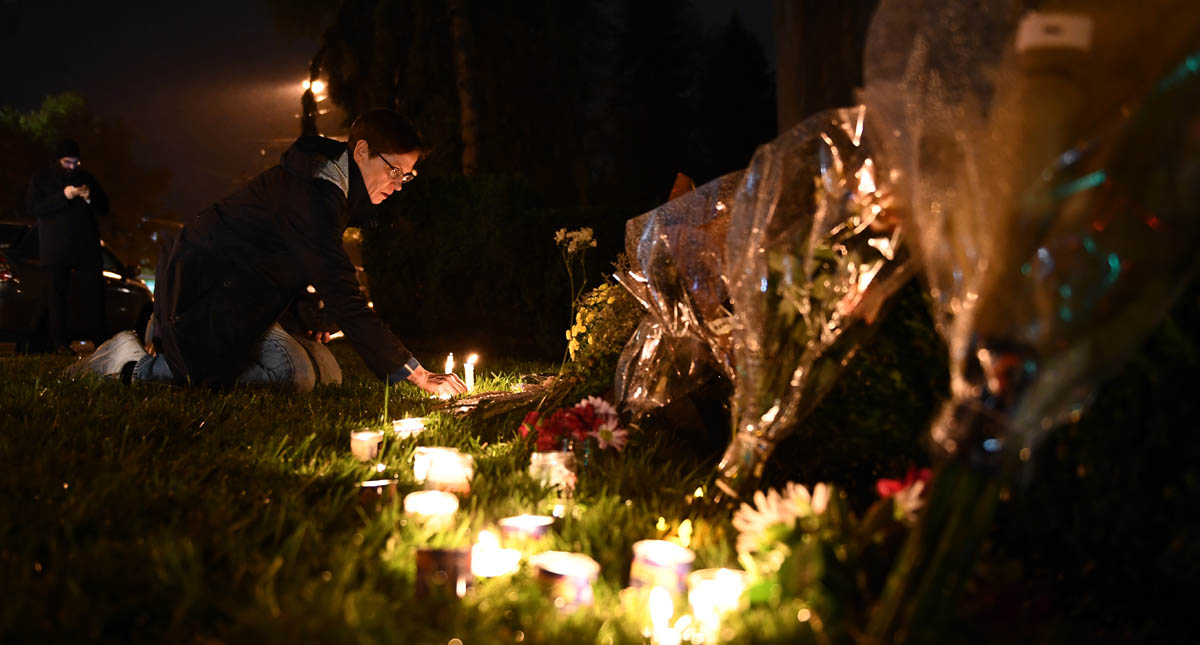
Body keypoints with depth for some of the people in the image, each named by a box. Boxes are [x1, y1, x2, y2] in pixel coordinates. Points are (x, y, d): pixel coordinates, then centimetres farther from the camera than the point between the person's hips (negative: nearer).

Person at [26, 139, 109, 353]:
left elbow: (104, 207, 16)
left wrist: (90, 197, -7)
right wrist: (63, 196, -16)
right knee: (59, 293, -1)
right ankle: (60, 342, 0)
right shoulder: (41, 180, 7)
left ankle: (97, 338, -6)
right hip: (57, 247, -2)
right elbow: (33, 207, -7)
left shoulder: (86, 178, 16)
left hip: (86, 246, 2)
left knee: (94, 291, -7)